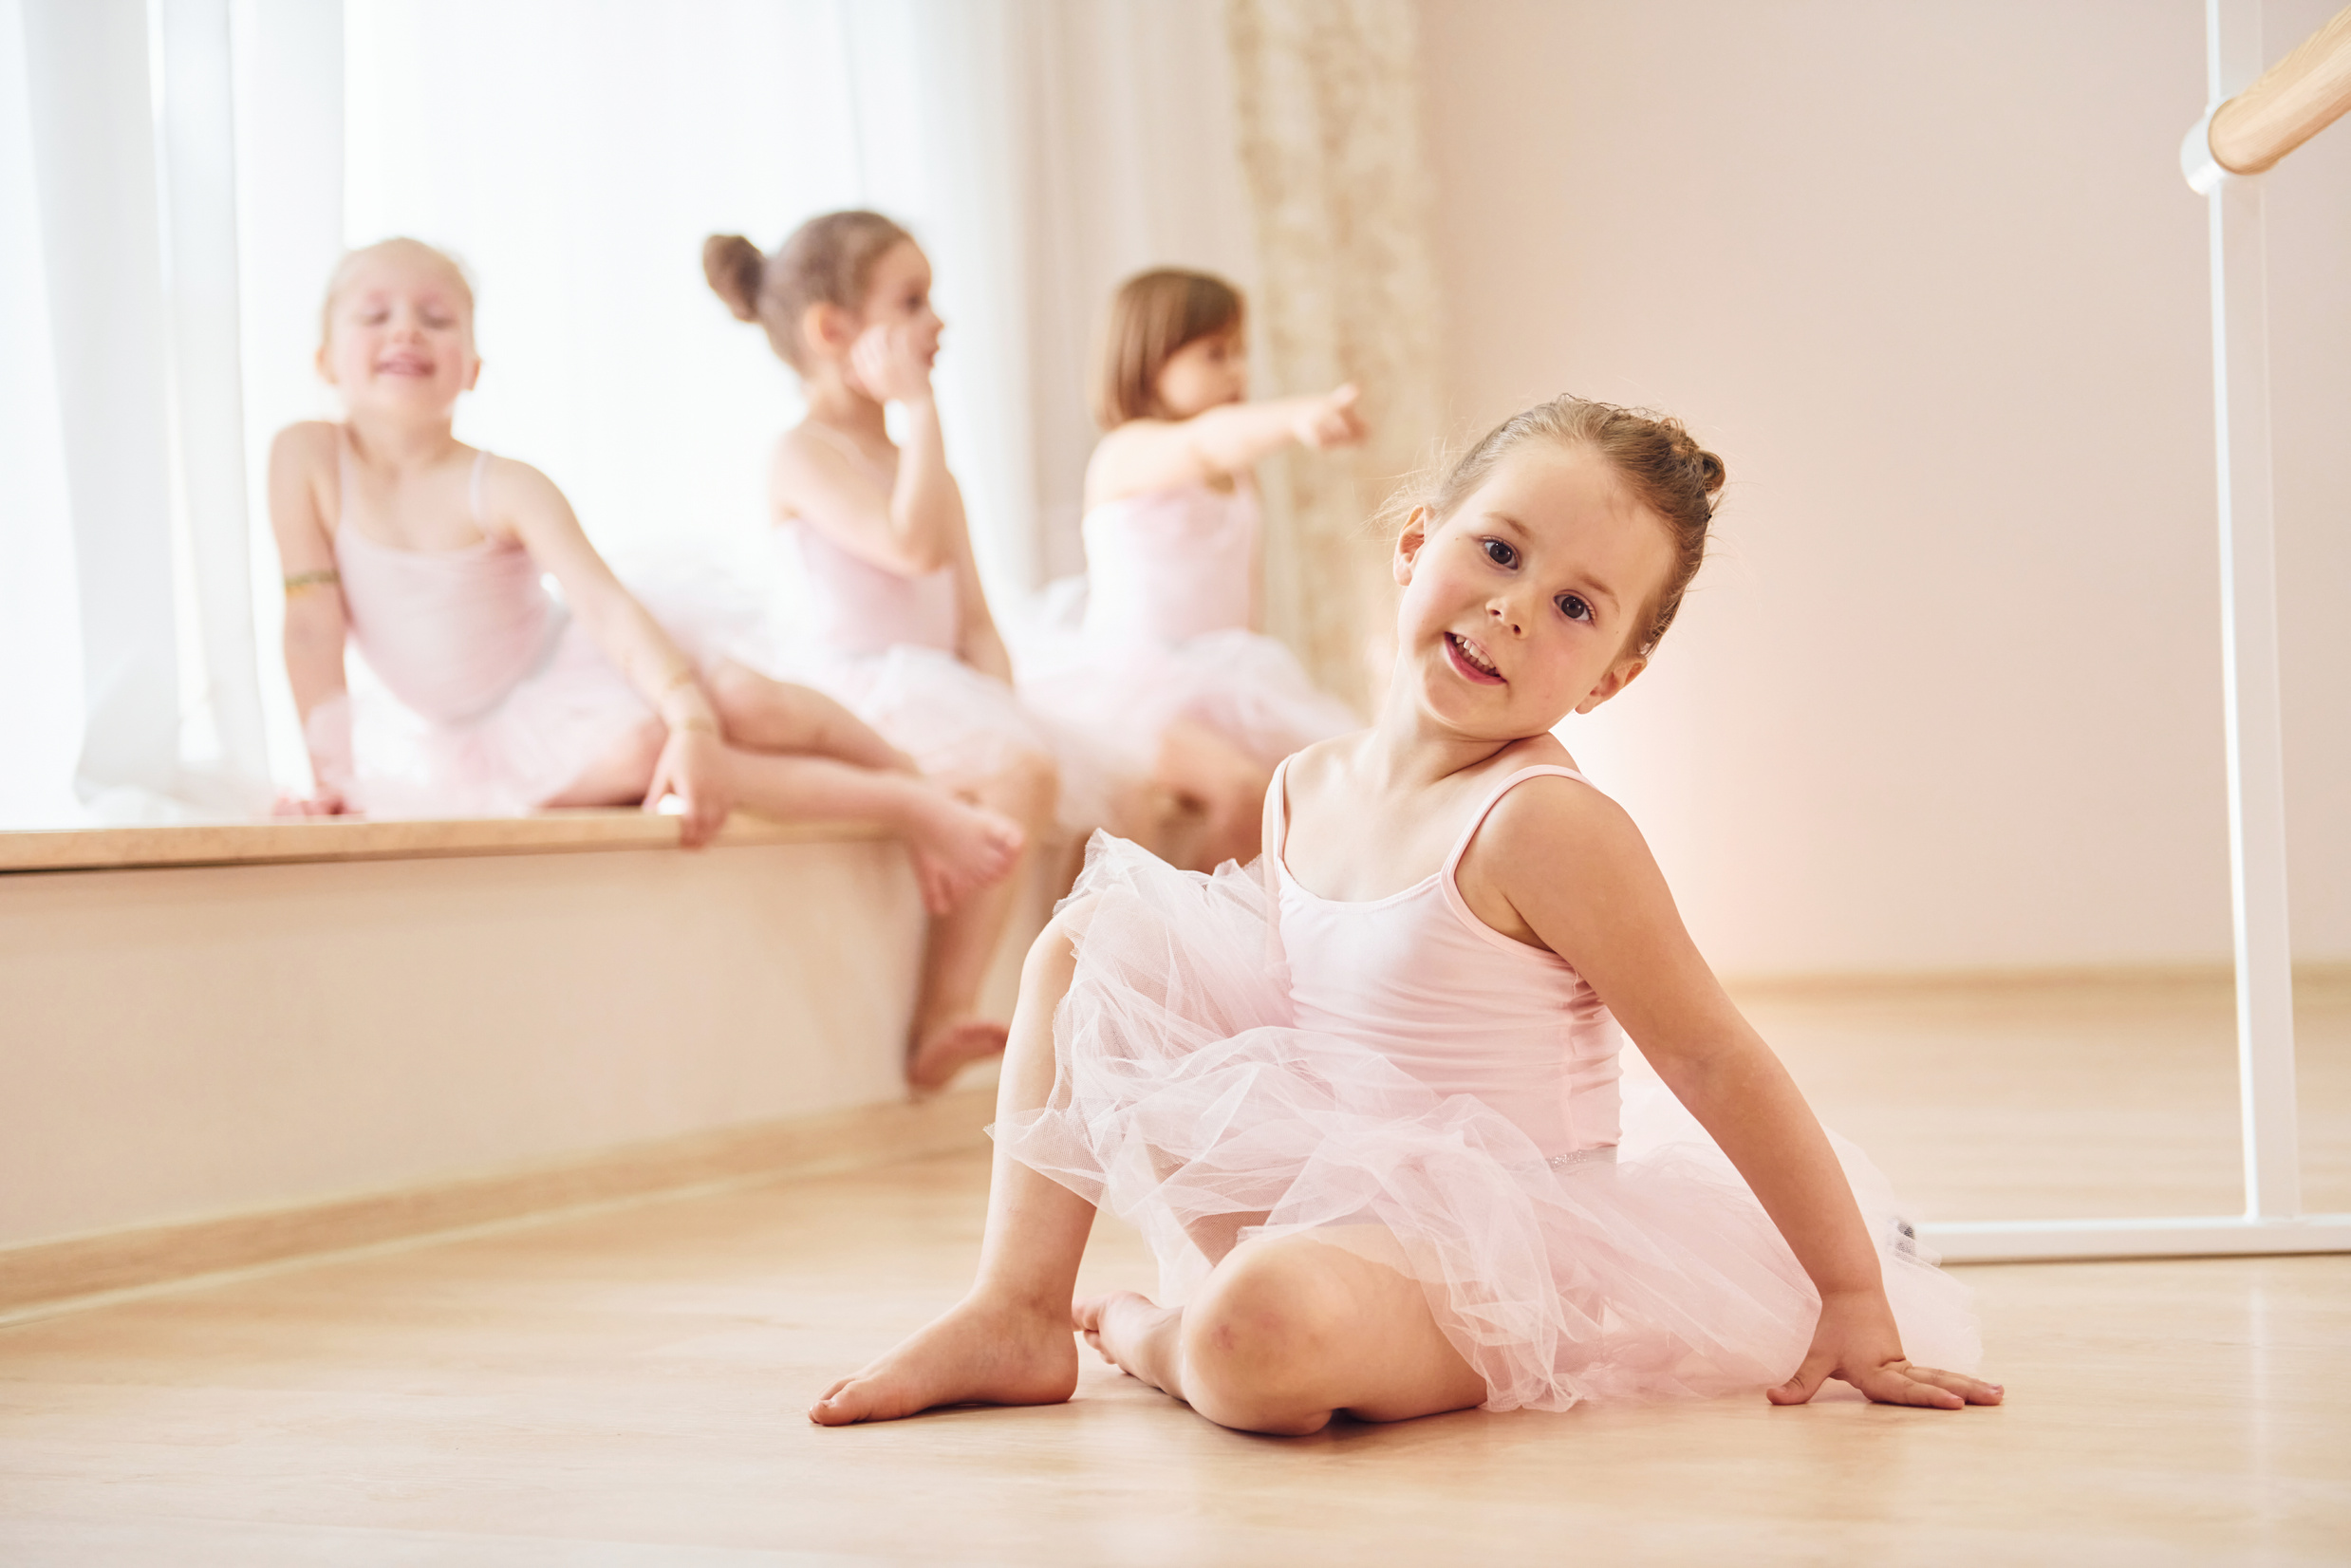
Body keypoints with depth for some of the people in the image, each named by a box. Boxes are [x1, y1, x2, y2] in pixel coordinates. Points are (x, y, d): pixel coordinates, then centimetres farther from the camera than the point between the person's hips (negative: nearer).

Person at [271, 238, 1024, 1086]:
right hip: (457, 739, 0)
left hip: (571, 669, 0)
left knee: (748, 702, -27)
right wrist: (333, 770, -16)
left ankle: (934, 804, -4)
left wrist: (692, 720, -42)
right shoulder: (308, 458, -14)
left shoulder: (504, 489, -18)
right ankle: (892, 805, -21)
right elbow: (314, 624, -12)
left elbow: (607, 606, -29)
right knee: (634, 751, -31)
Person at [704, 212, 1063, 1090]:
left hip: (937, 696, 9)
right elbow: (912, 547, -18)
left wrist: (1002, 711, -2)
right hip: (851, 698, -9)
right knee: (1019, 771, -31)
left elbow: (974, 622, 18)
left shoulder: (925, 468, 24)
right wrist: (919, 405, -8)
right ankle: (943, 1013, -25)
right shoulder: (804, 455, -1)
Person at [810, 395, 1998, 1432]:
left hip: (1482, 1259, -8)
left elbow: (1714, 1061, -16)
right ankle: (1018, 1318, 8)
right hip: (1318, 1202, 8)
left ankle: (1155, 1332, -2)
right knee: (1078, 949, 8)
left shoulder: (1543, 826, -20)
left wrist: (1857, 1303, -14)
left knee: (1256, 1336, -39)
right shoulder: (1304, 793, 2)